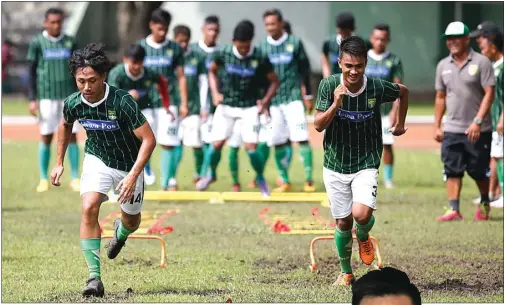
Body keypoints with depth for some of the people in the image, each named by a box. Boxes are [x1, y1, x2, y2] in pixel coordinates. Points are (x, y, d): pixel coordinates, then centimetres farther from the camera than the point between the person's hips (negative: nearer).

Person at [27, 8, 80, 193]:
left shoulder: (70, 43, 8)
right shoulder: (37, 43, 1)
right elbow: (31, 72, 2)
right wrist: (32, 99, -4)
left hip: (69, 96, 2)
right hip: (47, 96, -2)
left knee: (72, 136, 0)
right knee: (46, 136, 0)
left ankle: (75, 178, 4)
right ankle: (43, 179, 7)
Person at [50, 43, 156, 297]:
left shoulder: (122, 102, -31)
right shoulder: (73, 104, -16)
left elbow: (148, 139, -27)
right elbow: (65, 126, 10)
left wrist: (133, 176, -34)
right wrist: (59, 162, 9)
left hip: (128, 165, -2)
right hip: (97, 160, 2)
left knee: (132, 222, 13)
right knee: (89, 208, -23)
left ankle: (120, 231, 55)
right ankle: (94, 277, -19)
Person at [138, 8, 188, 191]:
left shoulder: (174, 49, 5)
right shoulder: (141, 47, 5)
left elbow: (181, 77, 8)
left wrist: (184, 103, 4)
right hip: (146, 101, 1)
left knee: (168, 143, -5)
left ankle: (167, 184, 0)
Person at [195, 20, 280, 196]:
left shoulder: (260, 58, -15)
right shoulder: (224, 53, -11)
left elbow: (274, 81, -1)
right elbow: (212, 71, 10)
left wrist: (265, 101, -12)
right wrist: (215, 93, -2)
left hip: (250, 107, -2)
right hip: (226, 105, 2)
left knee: (250, 146, -10)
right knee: (217, 144, -4)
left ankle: (261, 179, 14)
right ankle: (207, 174, 23)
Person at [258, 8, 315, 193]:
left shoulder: (294, 43, 0)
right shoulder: (262, 46, 6)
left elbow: (304, 69, 5)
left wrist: (308, 94, 5)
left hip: (293, 96, -3)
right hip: (272, 99, 3)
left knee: (301, 138, -10)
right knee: (278, 142, 4)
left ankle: (309, 180, -8)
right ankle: (285, 181, 12)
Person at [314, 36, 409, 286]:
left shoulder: (377, 87, -12)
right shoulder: (329, 85, -12)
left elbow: (403, 92, 10)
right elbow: (318, 125, -14)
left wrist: (400, 124, 17)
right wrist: (336, 104, -29)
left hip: (366, 164, -1)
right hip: (335, 164, 1)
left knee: (362, 214, -22)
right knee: (342, 222, 7)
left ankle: (363, 236, 15)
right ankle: (346, 273, 29)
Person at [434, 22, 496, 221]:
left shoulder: (481, 62, -6)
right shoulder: (443, 66, 10)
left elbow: (489, 93, -10)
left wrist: (477, 122, -19)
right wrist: (437, 126, 11)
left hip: (478, 130, -4)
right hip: (452, 129, 4)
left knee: (479, 171, 3)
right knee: (452, 170, -4)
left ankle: (484, 205, 23)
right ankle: (453, 210, -5)